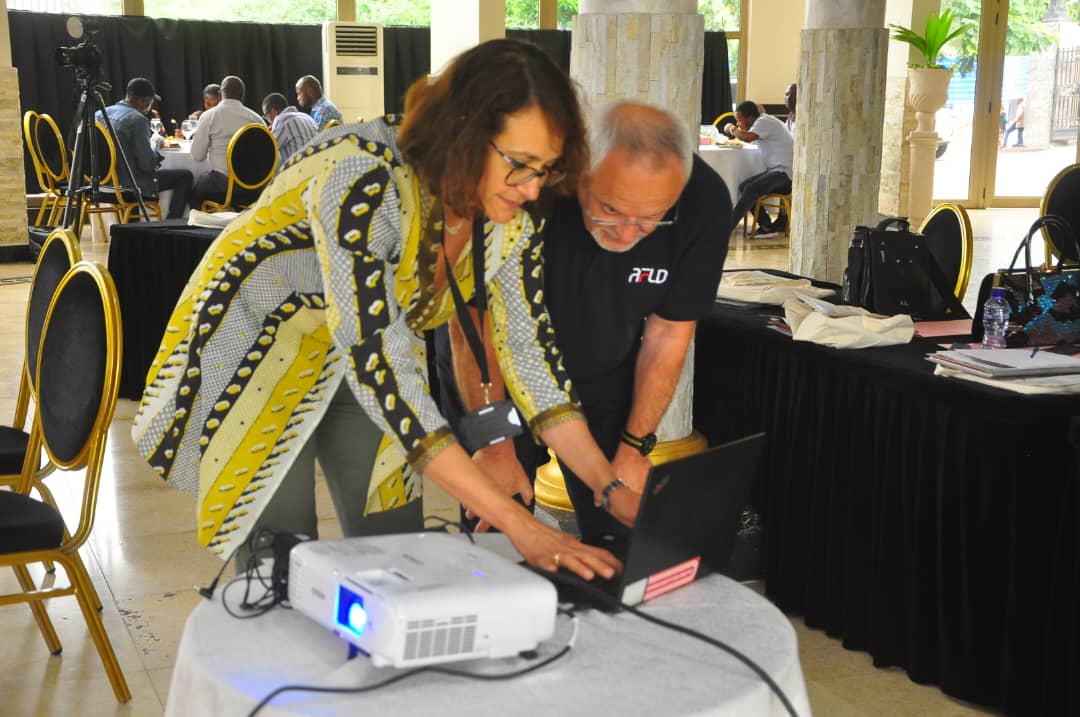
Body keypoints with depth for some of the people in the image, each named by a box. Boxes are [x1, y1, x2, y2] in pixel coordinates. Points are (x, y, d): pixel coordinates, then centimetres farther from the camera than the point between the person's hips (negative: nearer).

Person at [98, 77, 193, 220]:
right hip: (128, 184, -8)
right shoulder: (138, 119, -18)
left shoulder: (100, 114, 5)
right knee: (185, 177, 3)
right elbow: (147, 164, -20)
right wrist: (155, 152, 2)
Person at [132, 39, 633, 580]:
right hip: (255, 349, -5)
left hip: (365, 362, 6)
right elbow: (375, 360, -41)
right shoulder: (364, 178, -36)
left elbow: (527, 343, -10)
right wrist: (515, 524, -43)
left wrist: (611, 488, -20)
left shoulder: (510, 216, -16)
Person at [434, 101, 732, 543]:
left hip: (605, 378, 2)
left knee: (621, 538, 1)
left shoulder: (704, 204, -23)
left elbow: (668, 332, -10)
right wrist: (495, 444, -21)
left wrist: (635, 446, -7)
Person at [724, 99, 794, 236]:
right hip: (776, 169, 10)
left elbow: (748, 137, -28)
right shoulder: (762, 122, 17)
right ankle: (766, 225, -1)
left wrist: (733, 129, -11)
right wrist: (735, 131, -1)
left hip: (785, 171, -10)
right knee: (744, 186, 0)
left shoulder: (764, 122, -13)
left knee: (751, 190, -23)